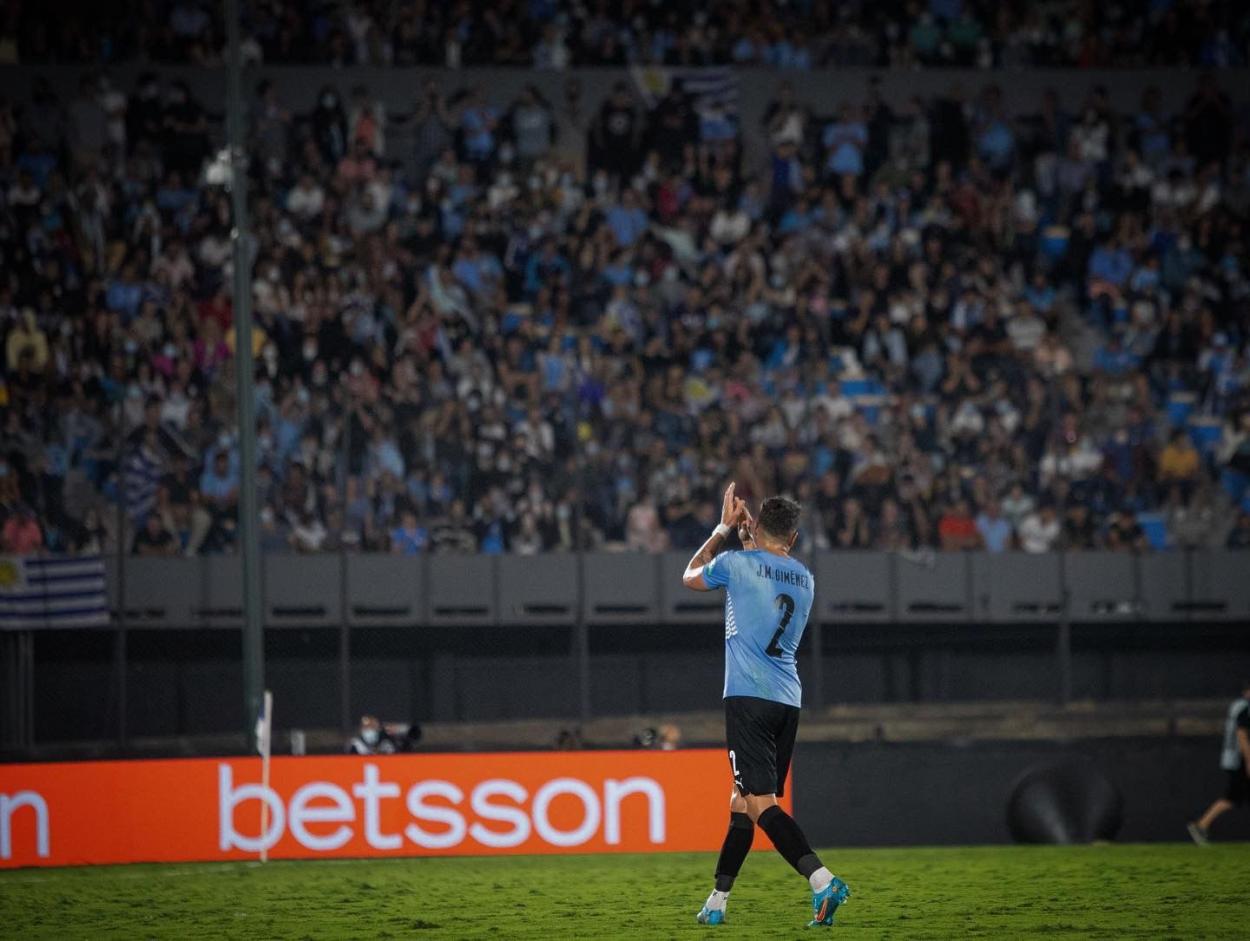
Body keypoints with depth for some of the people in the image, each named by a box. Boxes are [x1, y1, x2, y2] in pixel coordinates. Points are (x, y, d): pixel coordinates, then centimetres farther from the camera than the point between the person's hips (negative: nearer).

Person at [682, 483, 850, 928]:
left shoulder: (737, 563, -2)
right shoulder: (805, 579, 14)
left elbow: (691, 575, 19)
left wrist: (724, 528, 28)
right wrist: (744, 534, 38)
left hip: (748, 696, -7)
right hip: (788, 701, 7)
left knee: (760, 802, -12)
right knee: (742, 799, 16)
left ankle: (823, 880, -29)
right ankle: (717, 900, 21)